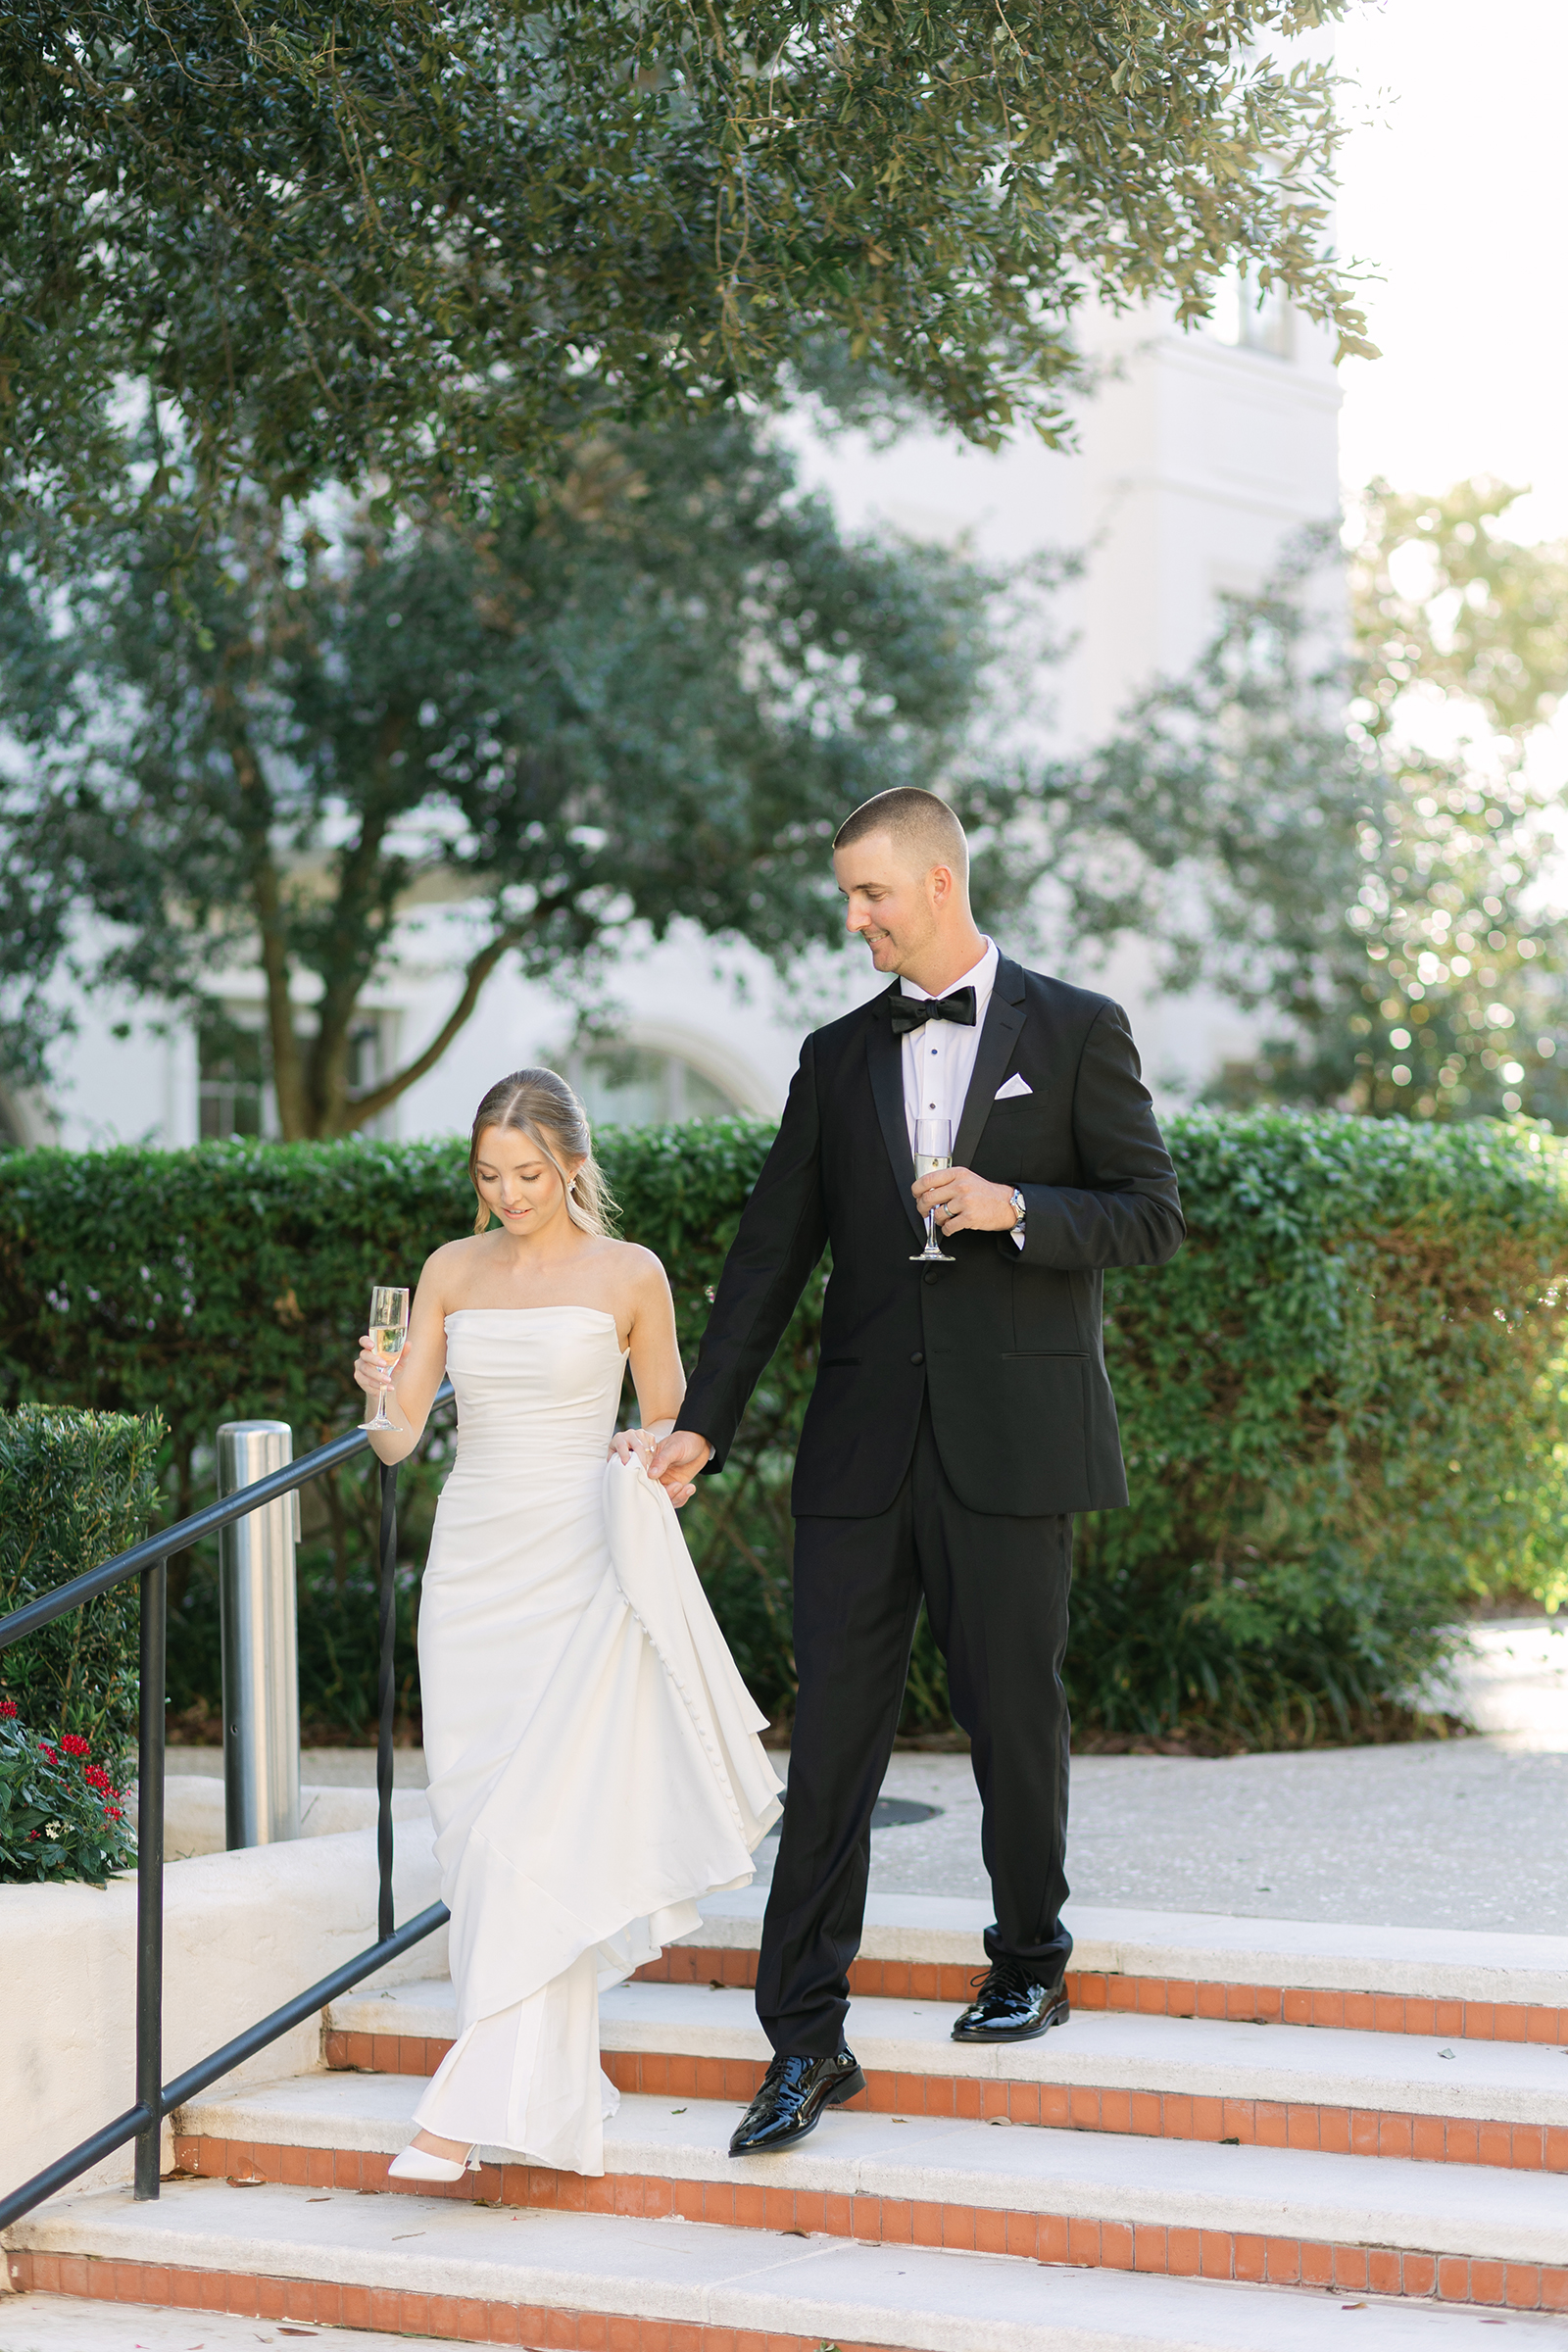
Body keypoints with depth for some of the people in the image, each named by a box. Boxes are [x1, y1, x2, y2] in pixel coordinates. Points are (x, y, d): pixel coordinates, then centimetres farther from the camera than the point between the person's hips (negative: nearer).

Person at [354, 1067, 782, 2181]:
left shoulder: (629, 1275, 0)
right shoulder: (451, 1273, 9)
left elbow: (671, 1426, 9)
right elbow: (398, 1436, 4)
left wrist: (651, 1460, -13)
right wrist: (383, 1391, -17)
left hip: (579, 1571, -4)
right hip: (472, 1565, 5)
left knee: (534, 1829, -14)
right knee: (479, 1825, 6)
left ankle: (475, 2107, -15)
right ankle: (562, 2066, 24)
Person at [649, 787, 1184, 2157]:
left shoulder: (1076, 1035, 2)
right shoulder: (838, 1058, 12)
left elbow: (1152, 1217, 0)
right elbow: (772, 1252, 11)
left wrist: (1016, 1208, -17)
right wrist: (705, 1424, 5)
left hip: (1013, 1444, -3)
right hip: (864, 1450, 3)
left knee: (1013, 1713, 7)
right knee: (834, 1730, -2)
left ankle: (1031, 1967, 28)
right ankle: (807, 2042, -1)